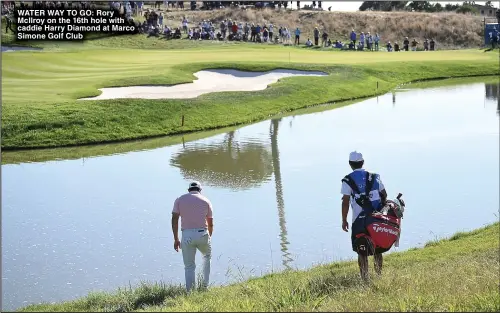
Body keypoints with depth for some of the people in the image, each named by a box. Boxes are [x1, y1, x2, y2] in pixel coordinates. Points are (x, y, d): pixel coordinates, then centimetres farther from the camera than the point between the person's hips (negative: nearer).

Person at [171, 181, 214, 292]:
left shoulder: (179, 200, 10)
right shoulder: (205, 201, 11)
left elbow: (174, 219, 1)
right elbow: (210, 223, 13)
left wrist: (176, 239, 5)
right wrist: (209, 237, 30)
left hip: (186, 235, 0)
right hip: (202, 234, 0)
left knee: (189, 266, 9)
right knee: (207, 257, 28)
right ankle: (205, 285, 24)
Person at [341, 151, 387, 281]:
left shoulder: (348, 180, -6)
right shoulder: (374, 177, 6)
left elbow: (345, 202, -9)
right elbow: (384, 195, 10)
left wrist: (344, 220, -2)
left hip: (359, 219, -4)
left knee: (361, 251, 2)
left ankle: (365, 278, -2)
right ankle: (379, 275, 20)